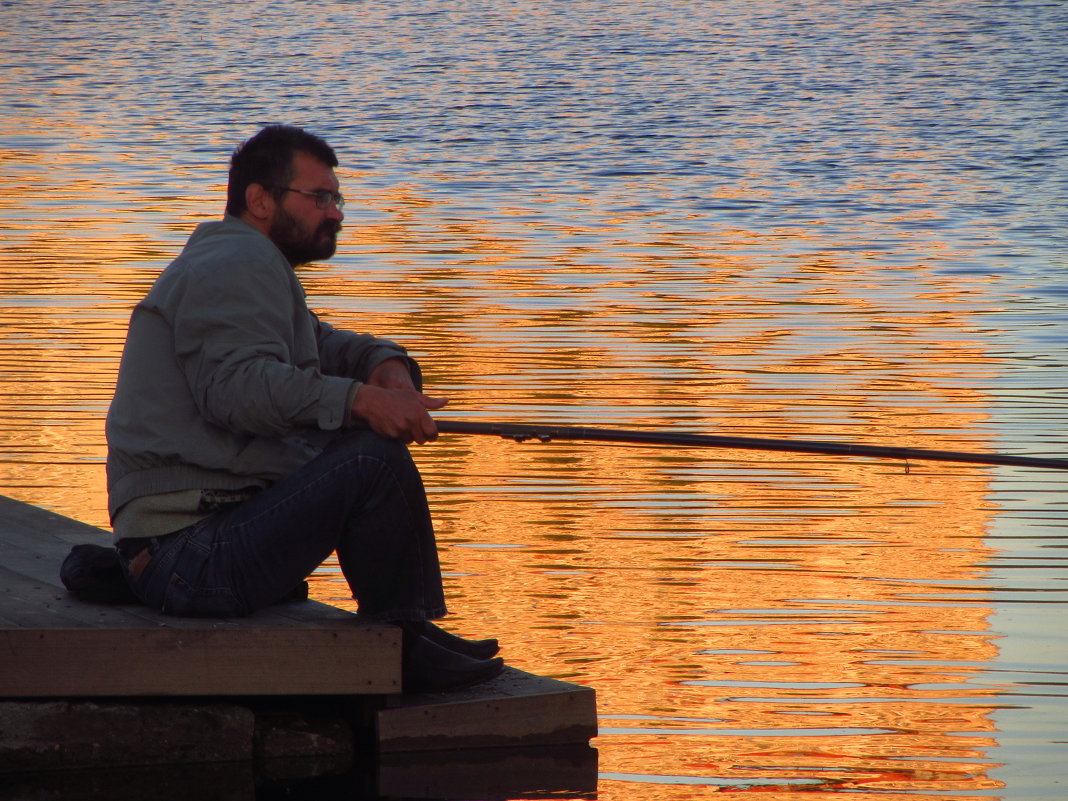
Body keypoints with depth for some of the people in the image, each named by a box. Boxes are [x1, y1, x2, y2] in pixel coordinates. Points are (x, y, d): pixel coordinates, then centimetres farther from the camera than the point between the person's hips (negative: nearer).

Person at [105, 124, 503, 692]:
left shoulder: (244, 264, 25)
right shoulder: (235, 266, -10)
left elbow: (325, 346, 27)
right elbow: (237, 386, -27)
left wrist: (387, 366, 4)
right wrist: (360, 399, -33)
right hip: (193, 554, -11)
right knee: (374, 458, -23)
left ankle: (417, 626, 13)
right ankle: (396, 644, -10)